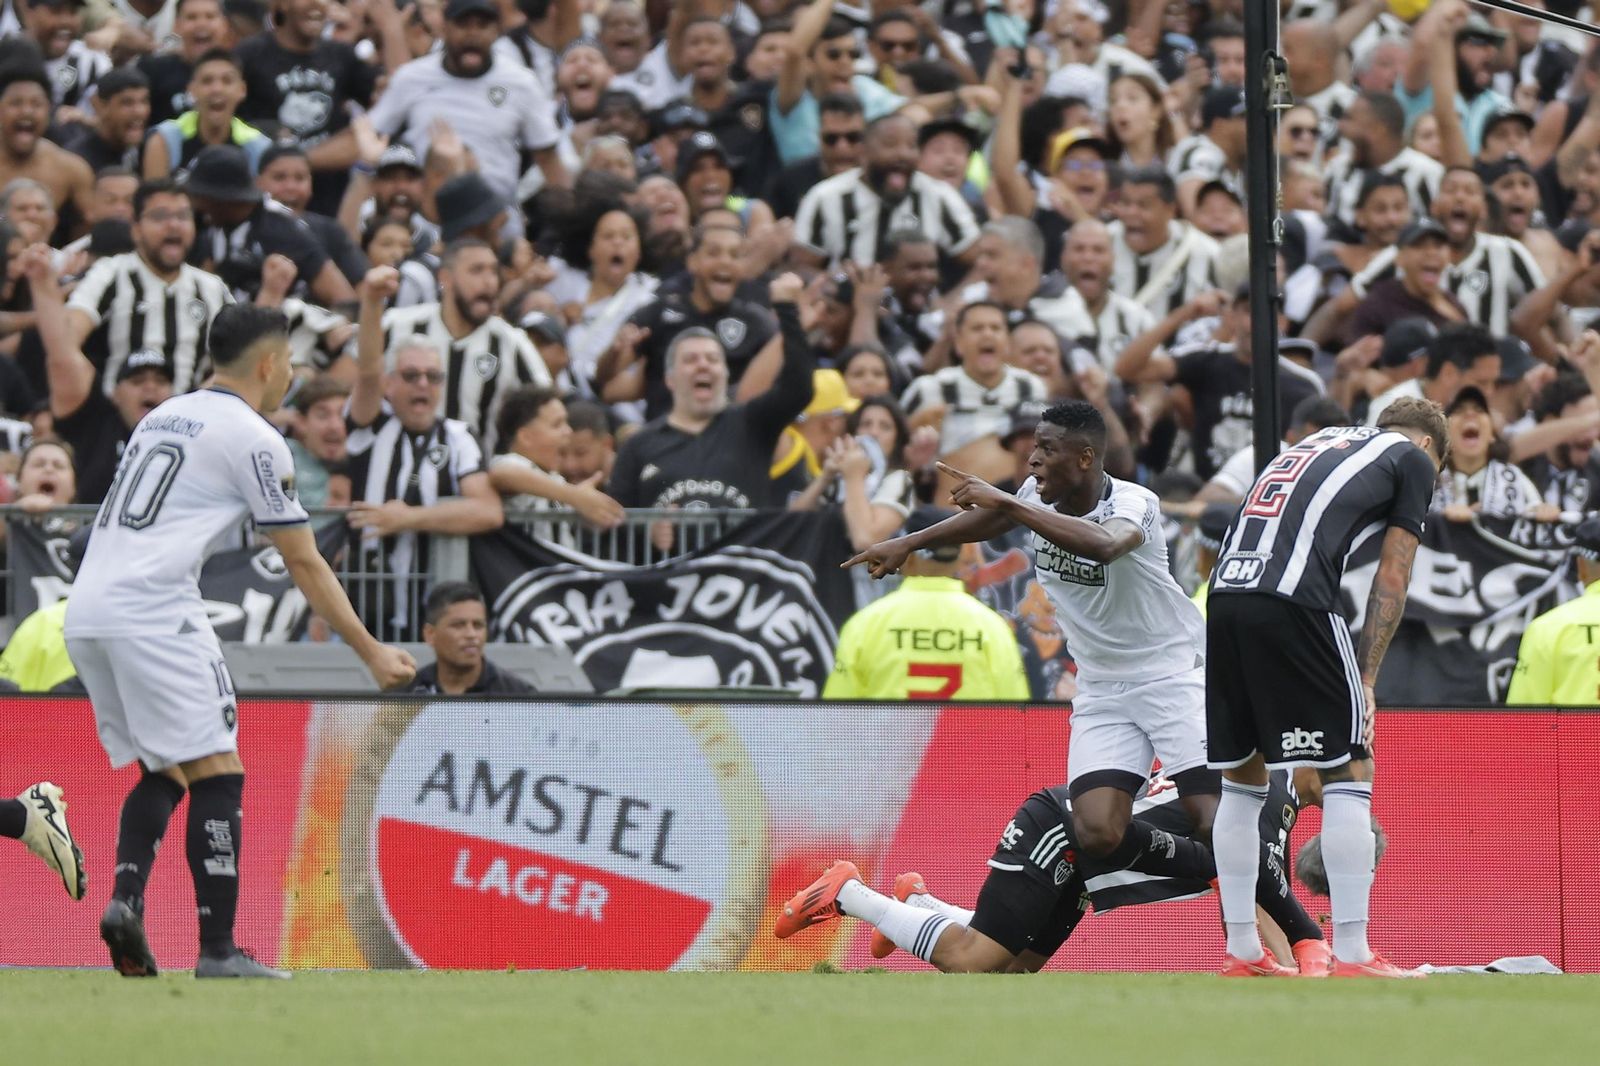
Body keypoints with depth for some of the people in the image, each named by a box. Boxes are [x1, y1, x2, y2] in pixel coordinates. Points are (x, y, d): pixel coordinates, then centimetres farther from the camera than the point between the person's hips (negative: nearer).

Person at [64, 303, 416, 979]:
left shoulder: (161, 416, 23)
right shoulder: (253, 439, -1)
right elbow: (305, 567, 1)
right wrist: (371, 653, 7)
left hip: (85, 612, 8)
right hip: (153, 612, -8)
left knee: (162, 772, 17)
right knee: (216, 774, -6)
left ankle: (126, 897, -4)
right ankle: (218, 950, -12)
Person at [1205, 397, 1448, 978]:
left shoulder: (1319, 444, 33)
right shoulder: (1413, 459, 15)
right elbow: (1391, 581, 8)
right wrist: (1365, 680, 9)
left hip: (1225, 594, 7)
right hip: (1293, 602, -7)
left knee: (1242, 777, 16)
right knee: (1350, 771, 1)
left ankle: (1243, 953, 19)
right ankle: (1352, 957, -3)